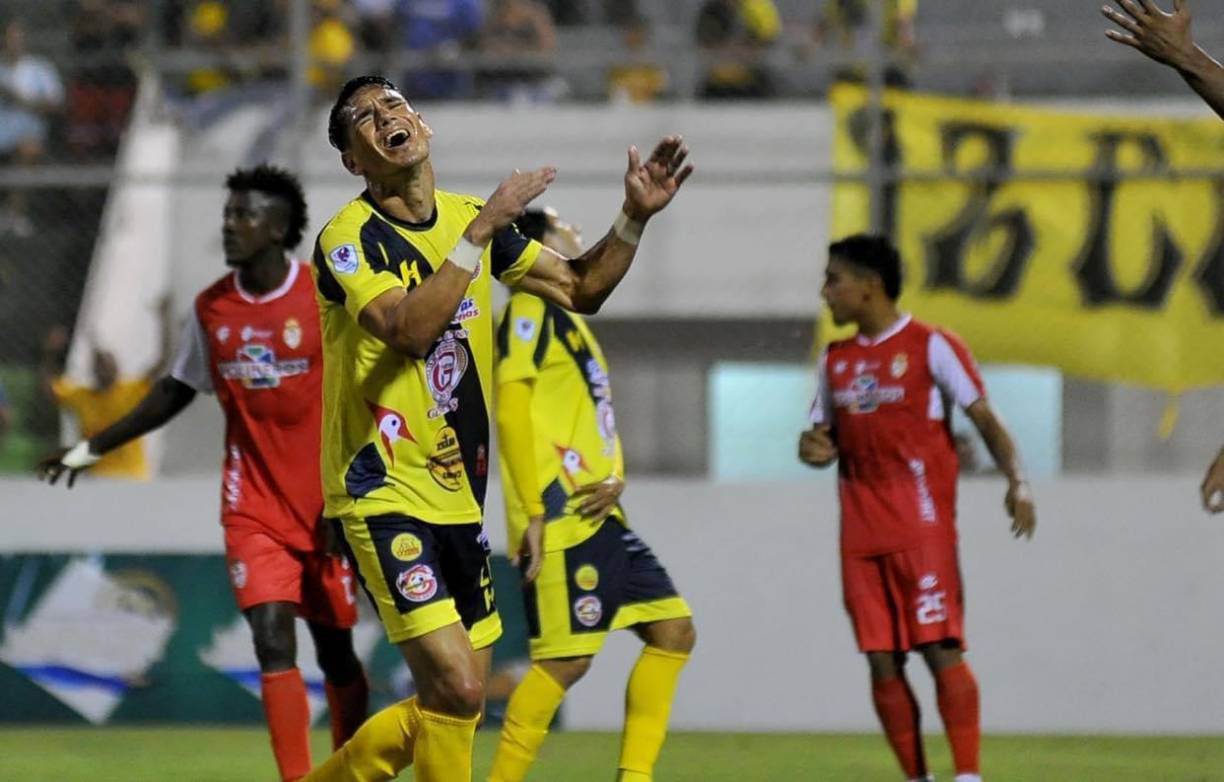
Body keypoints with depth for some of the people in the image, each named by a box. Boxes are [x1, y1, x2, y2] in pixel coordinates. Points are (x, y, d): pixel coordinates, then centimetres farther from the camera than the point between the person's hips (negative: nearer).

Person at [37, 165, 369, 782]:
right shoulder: (211, 309, 3)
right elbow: (177, 390, 18)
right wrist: (94, 447, 19)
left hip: (328, 507, -2)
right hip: (253, 510, 2)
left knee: (335, 649, 7)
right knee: (272, 639, -15)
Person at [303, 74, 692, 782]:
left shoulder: (470, 218, 9)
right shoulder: (349, 238, -11)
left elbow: (580, 290, 17)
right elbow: (408, 329, -27)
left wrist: (634, 218, 2)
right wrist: (481, 230, -25)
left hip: (460, 498, 8)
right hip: (386, 494, -8)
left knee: (454, 706, 11)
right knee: (456, 689, -19)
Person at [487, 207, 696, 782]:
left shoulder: (569, 321, 23)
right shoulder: (531, 309, -5)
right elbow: (512, 408, -14)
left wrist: (615, 479, 1)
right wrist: (534, 512, -20)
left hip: (599, 518, 10)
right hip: (561, 521, -10)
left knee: (674, 630, 7)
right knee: (566, 659, -14)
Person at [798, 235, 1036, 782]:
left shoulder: (931, 347, -3)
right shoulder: (835, 360, 15)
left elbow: (984, 418, -8)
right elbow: (826, 438, 23)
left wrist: (1016, 481, -23)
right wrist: (815, 449, -2)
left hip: (922, 526, -6)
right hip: (861, 534, 6)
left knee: (940, 648, -11)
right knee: (882, 660, 1)